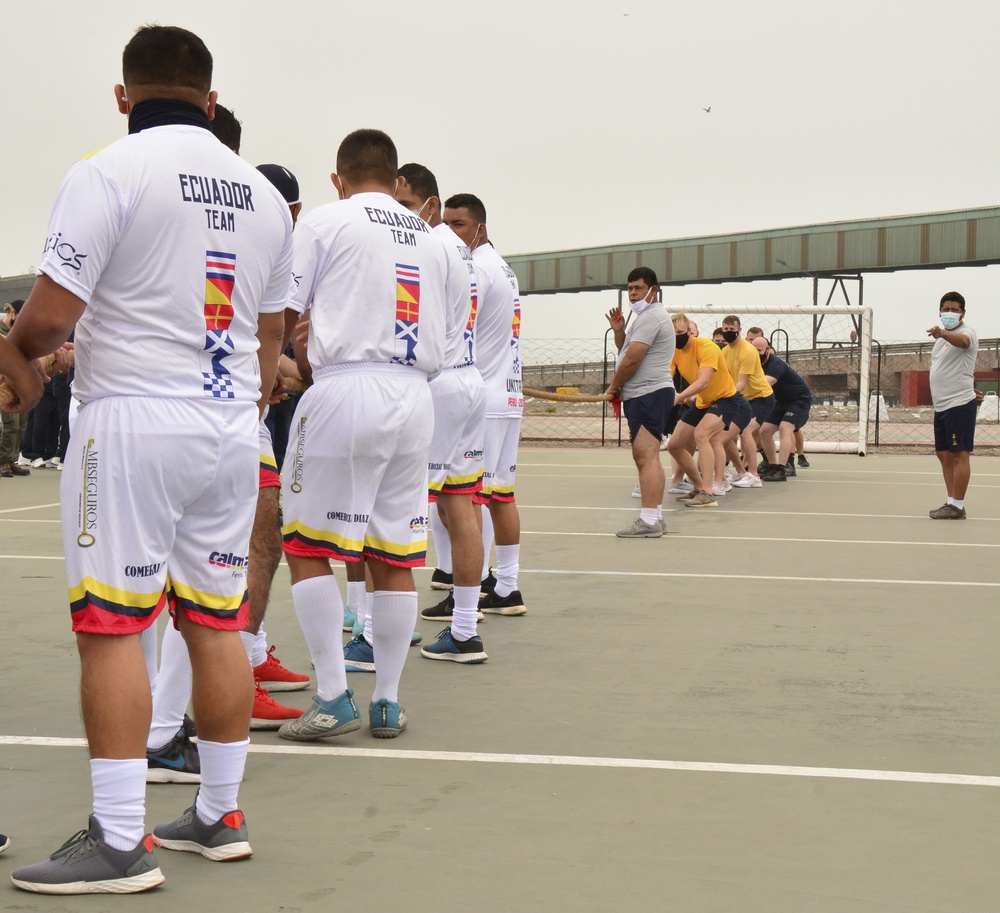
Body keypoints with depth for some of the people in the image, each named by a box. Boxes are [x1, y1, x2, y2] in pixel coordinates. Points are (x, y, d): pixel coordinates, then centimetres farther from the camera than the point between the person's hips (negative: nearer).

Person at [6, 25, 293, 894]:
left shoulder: (107, 172, -8)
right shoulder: (261, 193, 13)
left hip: (132, 420, -6)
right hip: (230, 429, 7)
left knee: (112, 626, -3)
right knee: (217, 622, 11)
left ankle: (119, 842, -3)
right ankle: (219, 816, 19)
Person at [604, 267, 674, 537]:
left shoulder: (650, 316, -13)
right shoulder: (647, 316, 22)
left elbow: (632, 359, -17)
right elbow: (625, 351, 24)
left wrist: (613, 386, -3)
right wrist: (618, 330, 6)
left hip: (649, 395, -12)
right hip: (645, 396, 12)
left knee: (646, 456, -16)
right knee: (647, 457, 14)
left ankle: (649, 520, -20)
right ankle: (655, 517, 18)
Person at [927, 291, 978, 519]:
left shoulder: (966, 332, -10)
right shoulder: (942, 339, 18)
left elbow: (962, 341, -35)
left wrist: (942, 333, -55)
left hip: (960, 404, -9)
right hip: (941, 406, 9)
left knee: (959, 454, -8)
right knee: (944, 455, 11)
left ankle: (957, 506, -8)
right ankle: (951, 502, 17)